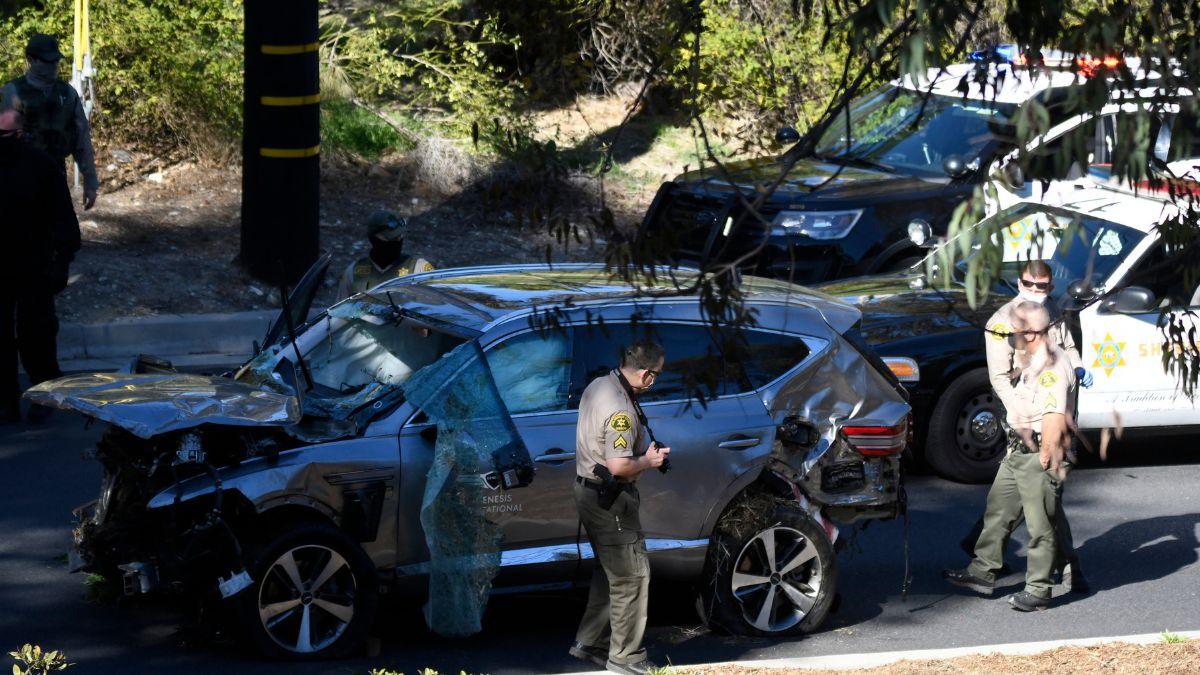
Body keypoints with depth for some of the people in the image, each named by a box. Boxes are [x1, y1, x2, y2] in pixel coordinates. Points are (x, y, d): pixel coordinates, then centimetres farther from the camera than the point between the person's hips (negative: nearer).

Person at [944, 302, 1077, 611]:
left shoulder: (1053, 366, -21)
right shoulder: (1036, 360, 13)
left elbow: (1055, 420, -25)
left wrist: (1046, 461, -23)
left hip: (1039, 457, -11)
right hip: (1017, 452, 11)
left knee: (1040, 525, -2)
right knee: (997, 510, 16)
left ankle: (1038, 591, 5)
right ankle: (982, 572, 25)